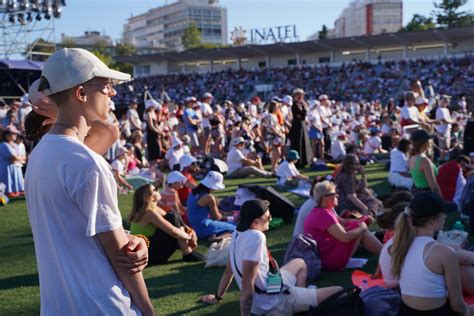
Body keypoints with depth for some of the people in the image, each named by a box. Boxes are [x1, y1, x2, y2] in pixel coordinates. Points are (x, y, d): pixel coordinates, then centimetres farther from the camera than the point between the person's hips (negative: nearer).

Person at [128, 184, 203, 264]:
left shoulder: (154, 209, 9)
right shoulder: (149, 212, -19)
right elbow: (173, 231, -25)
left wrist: (189, 230, -6)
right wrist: (188, 236, -8)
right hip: (148, 254, -9)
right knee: (173, 217, -16)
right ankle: (187, 254, -13)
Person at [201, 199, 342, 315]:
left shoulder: (238, 234, 2)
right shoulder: (256, 237, -26)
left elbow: (229, 271, 13)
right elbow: (247, 283, -28)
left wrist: (218, 297, 25)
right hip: (274, 302, -10)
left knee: (299, 263, 32)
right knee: (339, 293, -10)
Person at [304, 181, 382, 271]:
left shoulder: (321, 211, 10)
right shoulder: (324, 215, -22)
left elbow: (344, 222, 16)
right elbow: (345, 237, -26)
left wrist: (363, 220, 2)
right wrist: (361, 228, -9)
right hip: (331, 261, -11)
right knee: (362, 229, -6)